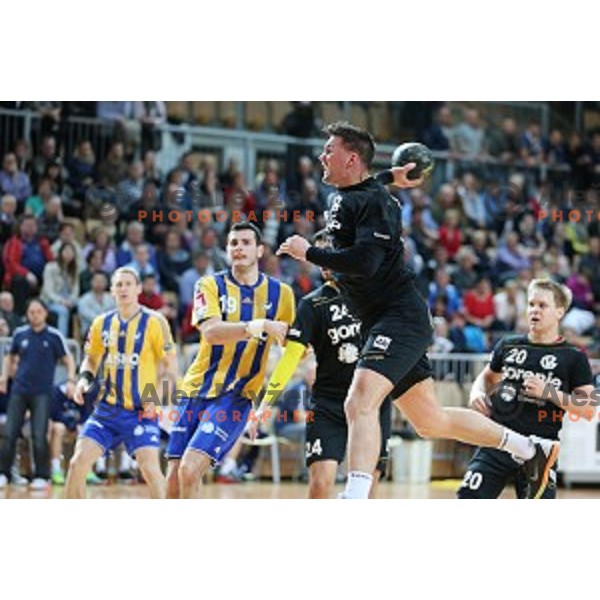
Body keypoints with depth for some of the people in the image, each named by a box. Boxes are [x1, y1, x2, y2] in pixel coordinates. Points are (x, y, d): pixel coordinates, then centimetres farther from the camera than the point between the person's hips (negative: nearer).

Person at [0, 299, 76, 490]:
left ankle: (41, 477, 0)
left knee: (39, 436, -9)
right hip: (19, 391, 3)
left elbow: (68, 359, 3)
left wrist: (71, 381, -11)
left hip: (42, 393, -3)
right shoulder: (19, 334, 7)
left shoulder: (54, 336, -2)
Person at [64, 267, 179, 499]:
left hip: (141, 410, -4)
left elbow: (170, 365, -4)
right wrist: (84, 379, 0)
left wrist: (156, 397, -16)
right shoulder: (102, 323, 6)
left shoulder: (154, 322, -6)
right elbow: (92, 359, 20)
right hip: (107, 408, 4)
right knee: (78, 463, -5)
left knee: (150, 468, -17)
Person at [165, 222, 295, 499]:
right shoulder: (210, 286, -1)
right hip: (197, 391, 2)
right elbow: (210, 332, -20)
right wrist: (256, 327, -35)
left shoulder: (280, 294, 2)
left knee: (190, 470, -20)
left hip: (236, 396, -2)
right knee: (174, 481, 0)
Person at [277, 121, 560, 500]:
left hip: (402, 318, -10)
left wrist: (308, 252, -19)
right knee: (431, 422, 15)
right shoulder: (344, 196, 14)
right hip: (384, 323, 10)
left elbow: (365, 262, -27)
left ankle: (354, 500, -38)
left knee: (360, 403, -27)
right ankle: (531, 450, 29)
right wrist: (389, 177, 32)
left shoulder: (374, 202, -13)